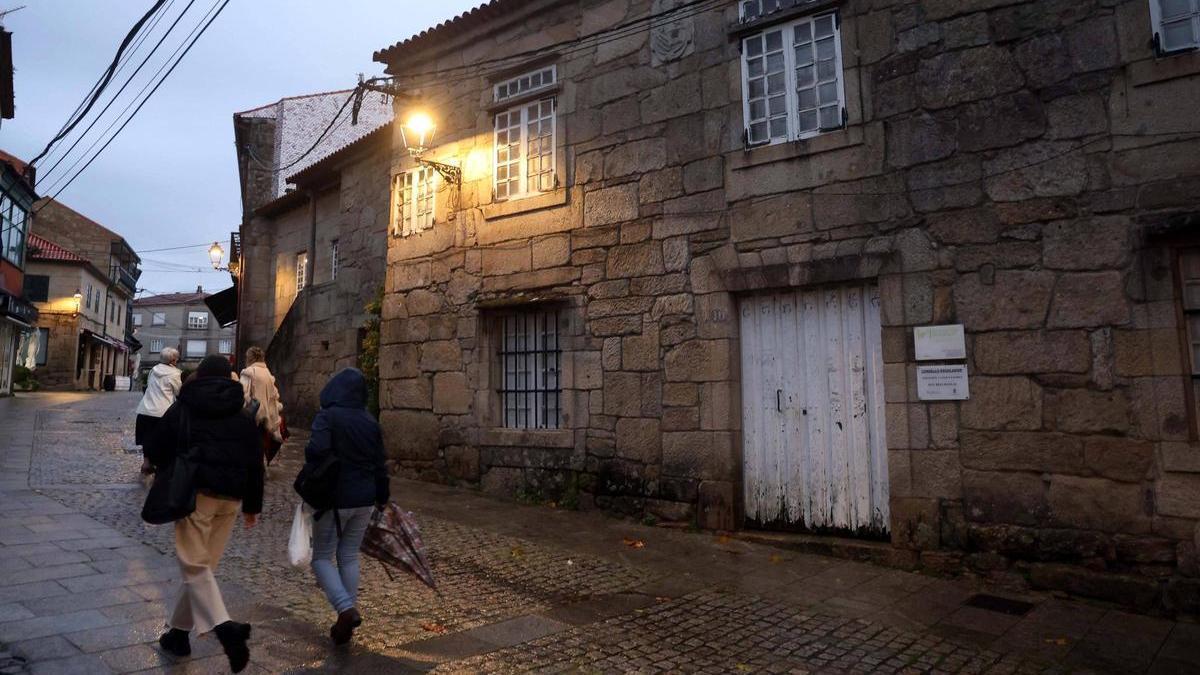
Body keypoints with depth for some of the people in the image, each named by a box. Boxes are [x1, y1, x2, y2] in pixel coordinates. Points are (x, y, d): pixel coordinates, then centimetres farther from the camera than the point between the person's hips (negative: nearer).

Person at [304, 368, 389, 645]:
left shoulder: (327, 417, -12)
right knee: (349, 557, 16)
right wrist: (382, 498, 17)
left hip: (335, 499, -5)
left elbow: (317, 450, -28)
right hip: (364, 500, 5)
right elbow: (380, 465, 7)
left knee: (321, 557, 8)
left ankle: (347, 610, -9)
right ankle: (347, 616, 19)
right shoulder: (371, 422, 4)